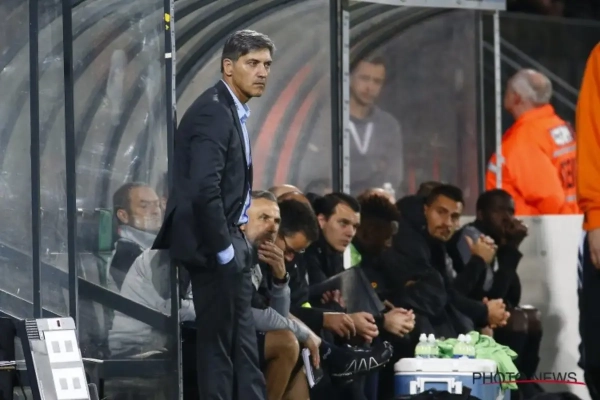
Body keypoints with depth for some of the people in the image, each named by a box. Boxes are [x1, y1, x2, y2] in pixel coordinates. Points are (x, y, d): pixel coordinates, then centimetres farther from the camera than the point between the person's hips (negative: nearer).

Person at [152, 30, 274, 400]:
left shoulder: (231, 111, 14)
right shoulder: (213, 113, -17)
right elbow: (204, 190, -25)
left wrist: (236, 243, 12)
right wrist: (222, 249, -19)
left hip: (229, 242, 10)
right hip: (214, 246, -10)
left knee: (243, 343, 11)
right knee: (219, 342, -4)